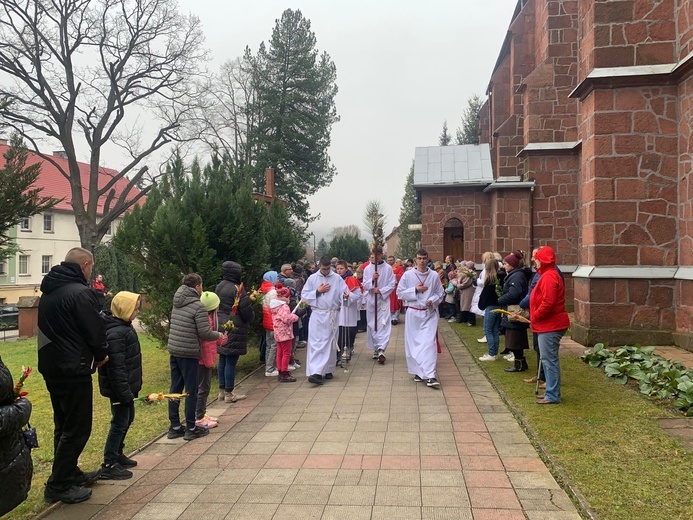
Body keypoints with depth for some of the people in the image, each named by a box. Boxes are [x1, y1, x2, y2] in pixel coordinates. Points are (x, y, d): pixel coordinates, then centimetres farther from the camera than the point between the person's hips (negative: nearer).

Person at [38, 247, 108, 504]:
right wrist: (101, 355, 4)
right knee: (77, 428, 0)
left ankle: (70, 474, 30)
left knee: (64, 425, 19)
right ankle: (58, 485, 6)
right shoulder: (80, 293, -18)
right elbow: (95, 331, -16)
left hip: (51, 366, 9)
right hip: (74, 370, -9)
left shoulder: (48, 292, 11)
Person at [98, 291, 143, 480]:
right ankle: (108, 466, 9)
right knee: (120, 423, -1)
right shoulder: (116, 333, -25)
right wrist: (125, 393, -23)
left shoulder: (124, 327, 9)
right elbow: (116, 367, -26)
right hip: (119, 388, -10)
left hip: (126, 386, 10)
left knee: (127, 418, 21)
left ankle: (117, 454, 36)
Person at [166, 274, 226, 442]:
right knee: (191, 391, 3)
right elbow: (204, 333, -15)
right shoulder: (198, 306, -15)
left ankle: (175, 427, 23)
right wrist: (219, 335, 3)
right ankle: (191, 429, 12)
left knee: (175, 389, 14)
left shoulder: (177, 303, 9)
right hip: (188, 353, -7)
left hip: (174, 350, 8)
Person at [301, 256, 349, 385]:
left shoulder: (337, 278, 4)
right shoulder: (312, 278, 4)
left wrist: (345, 295, -24)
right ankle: (316, 372, -12)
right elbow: (304, 296, 3)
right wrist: (318, 291, -8)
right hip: (317, 315, -1)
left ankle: (327, 370, 21)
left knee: (330, 343, 9)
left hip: (332, 315, 1)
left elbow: (345, 292, -2)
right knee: (316, 343, -8)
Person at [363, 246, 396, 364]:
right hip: (371, 300, 2)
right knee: (372, 325, 7)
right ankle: (376, 349, 18)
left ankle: (381, 350, -19)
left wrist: (381, 291, -16)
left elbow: (392, 285, -2)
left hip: (383, 300, -2)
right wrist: (372, 279, -17)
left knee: (384, 325, -12)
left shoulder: (388, 268, -1)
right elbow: (365, 286, 1)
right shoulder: (367, 269, 4)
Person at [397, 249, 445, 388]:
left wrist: (433, 300, -13)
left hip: (429, 313, -1)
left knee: (429, 343, -11)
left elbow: (440, 293, 7)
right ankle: (417, 372, 25)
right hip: (413, 313, 1)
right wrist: (415, 290, -13)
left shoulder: (434, 275, 0)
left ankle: (430, 376, -13)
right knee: (413, 343, 8)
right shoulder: (408, 275, -2)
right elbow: (400, 292, -2)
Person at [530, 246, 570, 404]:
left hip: (550, 325, -11)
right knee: (549, 359, 16)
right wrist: (535, 316, 14)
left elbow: (548, 302, -26)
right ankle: (551, 392, 25)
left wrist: (535, 316, -14)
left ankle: (552, 396, 2)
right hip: (549, 324, 11)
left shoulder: (548, 277, -17)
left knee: (549, 360, -4)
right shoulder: (551, 274, 17)